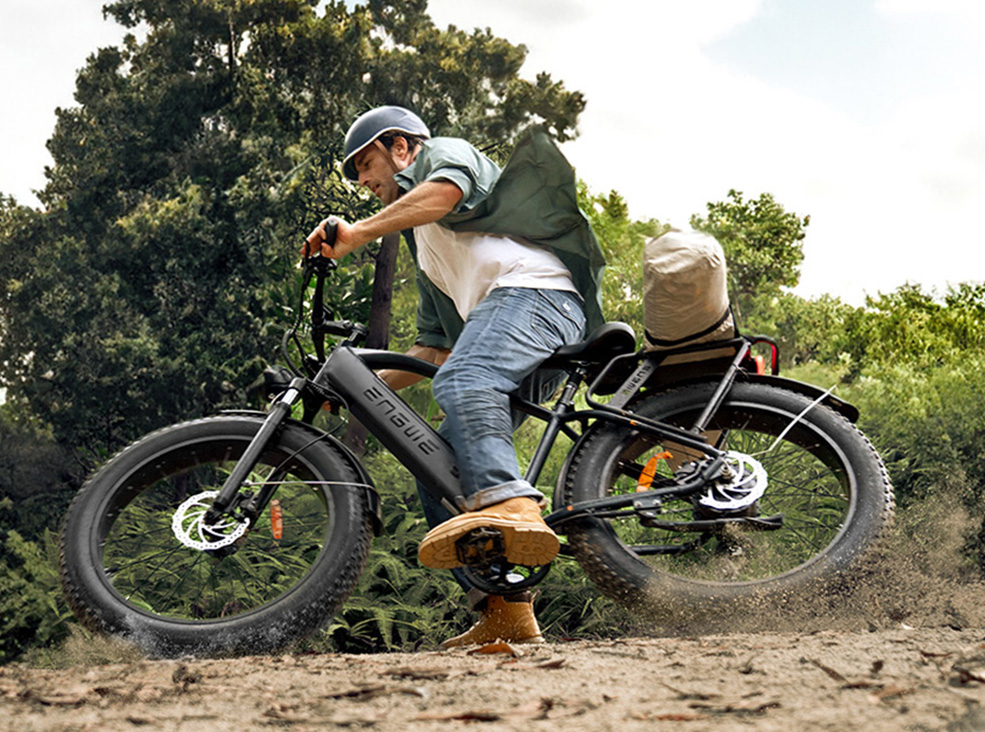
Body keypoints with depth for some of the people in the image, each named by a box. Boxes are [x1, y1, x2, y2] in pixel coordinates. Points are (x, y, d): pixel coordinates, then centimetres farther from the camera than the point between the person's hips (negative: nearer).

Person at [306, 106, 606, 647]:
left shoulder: (443, 153, 17)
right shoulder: (427, 254, 40)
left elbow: (447, 191, -10)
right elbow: (435, 346, 36)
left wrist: (358, 233, -16)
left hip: (534, 288, -9)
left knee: (461, 384, -37)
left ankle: (512, 508, -60)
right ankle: (504, 612, -6)